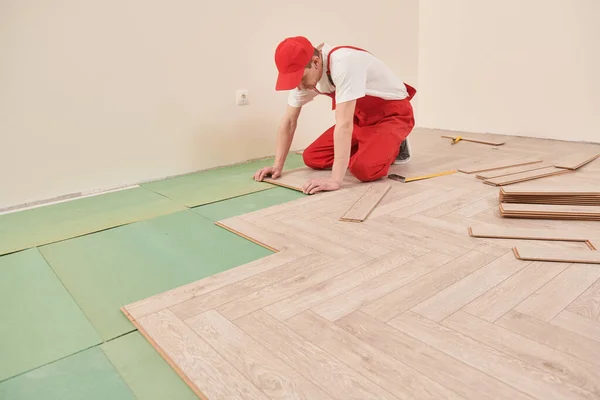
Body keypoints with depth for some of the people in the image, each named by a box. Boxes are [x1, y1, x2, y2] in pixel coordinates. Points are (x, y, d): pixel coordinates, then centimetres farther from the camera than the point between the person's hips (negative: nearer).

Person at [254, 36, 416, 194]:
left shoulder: (343, 63, -35)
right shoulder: (303, 74, -11)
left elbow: (344, 124, -40)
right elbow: (289, 121, -3)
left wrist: (335, 180, -42)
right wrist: (277, 165, -5)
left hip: (394, 112, -7)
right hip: (361, 115, 7)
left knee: (364, 168, -31)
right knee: (311, 158, -4)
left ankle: (393, 147, 3)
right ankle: (369, 148, 15)